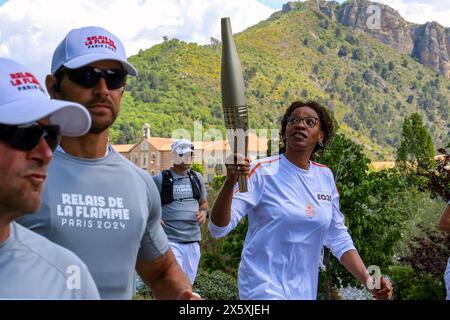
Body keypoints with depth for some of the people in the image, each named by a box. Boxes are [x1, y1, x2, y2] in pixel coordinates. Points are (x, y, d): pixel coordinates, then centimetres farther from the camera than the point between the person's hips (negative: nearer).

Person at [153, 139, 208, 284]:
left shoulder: (197, 178, 12)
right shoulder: (160, 179, -4)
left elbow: (204, 202, 23)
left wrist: (203, 212, 1)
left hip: (193, 240, 5)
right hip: (170, 240, -5)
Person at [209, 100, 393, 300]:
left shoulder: (325, 177, 4)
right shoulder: (261, 171, -10)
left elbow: (338, 238, 12)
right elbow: (218, 229, -17)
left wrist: (368, 280, 2)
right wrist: (230, 182, -33)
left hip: (306, 290, 5)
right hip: (264, 290, -5)